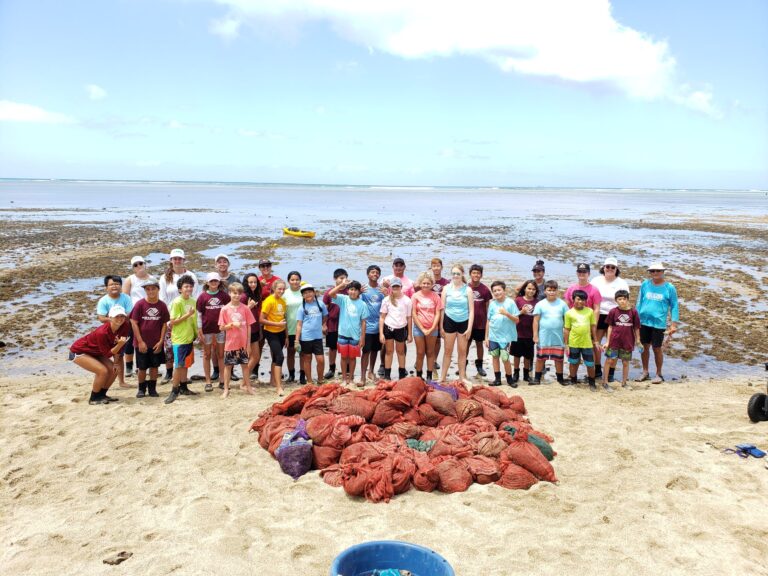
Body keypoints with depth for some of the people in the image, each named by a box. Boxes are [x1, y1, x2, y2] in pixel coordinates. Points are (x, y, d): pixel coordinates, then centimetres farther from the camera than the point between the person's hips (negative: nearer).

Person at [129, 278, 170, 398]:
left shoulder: (162, 305, -3)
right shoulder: (140, 304, -9)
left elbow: (164, 324, 2)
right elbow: (134, 323, -8)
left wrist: (161, 341, -5)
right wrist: (140, 341, -11)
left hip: (156, 343, 2)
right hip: (142, 343, -2)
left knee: (154, 366, 10)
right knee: (142, 367, 7)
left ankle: (152, 388, 24)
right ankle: (141, 389, 24)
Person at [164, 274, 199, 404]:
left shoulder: (192, 301, 6)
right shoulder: (177, 302, -14)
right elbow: (173, 322, -17)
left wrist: (197, 333, 15)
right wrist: (188, 314, -22)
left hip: (189, 338, 7)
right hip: (179, 339, -7)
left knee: (186, 364, 14)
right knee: (179, 365, -4)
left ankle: (183, 387, 24)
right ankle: (174, 391, 4)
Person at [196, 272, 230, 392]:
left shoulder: (224, 295, 1)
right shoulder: (203, 296, -2)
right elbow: (199, 314, -2)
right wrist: (199, 330, -6)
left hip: (220, 329, 1)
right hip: (207, 329, -1)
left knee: (221, 354, 7)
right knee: (207, 354, 7)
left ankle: (222, 380, 15)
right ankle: (208, 382, 14)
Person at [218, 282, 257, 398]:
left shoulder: (245, 308, -2)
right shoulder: (225, 309, -5)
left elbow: (249, 326, 2)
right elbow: (221, 327, -4)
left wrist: (248, 341, 0)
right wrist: (232, 324, -20)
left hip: (243, 342, 1)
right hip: (231, 343, -1)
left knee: (245, 364, 11)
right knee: (228, 365, 7)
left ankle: (247, 386, 24)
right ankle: (226, 389, 17)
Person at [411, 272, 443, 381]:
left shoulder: (435, 296, -1)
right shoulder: (416, 296, -3)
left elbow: (438, 314, -1)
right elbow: (414, 314, -4)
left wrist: (432, 329, -10)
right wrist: (422, 329, -9)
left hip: (432, 329, 1)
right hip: (419, 328, -1)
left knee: (430, 352, 9)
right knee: (420, 353, 5)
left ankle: (429, 376, 16)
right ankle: (418, 376, 14)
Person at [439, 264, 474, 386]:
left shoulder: (467, 289, -2)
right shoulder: (446, 288, 0)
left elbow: (471, 310, -1)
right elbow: (442, 308, 3)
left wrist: (469, 327, -6)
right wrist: (441, 325, 0)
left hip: (463, 322, 0)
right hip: (449, 321, 0)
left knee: (462, 351, 8)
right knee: (448, 350, 5)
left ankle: (462, 377, 20)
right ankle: (443, 376, 13)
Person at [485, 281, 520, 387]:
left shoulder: (510, 302, -5)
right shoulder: (492, 303, 4)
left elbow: (517, 320, -5)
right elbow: (488, 321, 8)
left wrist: (506, 313, -20)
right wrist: (486, 337, 7)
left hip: (506, 336, -4)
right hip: (493, 336, 4)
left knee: (505, 358, -5)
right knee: (495, 356, 10)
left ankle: (509, 379, 13)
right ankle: (497, 379, 21)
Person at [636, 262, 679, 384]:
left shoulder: (669, 288, -4)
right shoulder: (645, 285, 2)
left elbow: (674, 306, 0)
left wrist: (673, 324, -5)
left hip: (659, 323, -3)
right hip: (644, 321, 3)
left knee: (657, 348, 5)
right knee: (644, 346, 11)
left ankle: (658, 374, 21)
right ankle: (645, 372, 26)